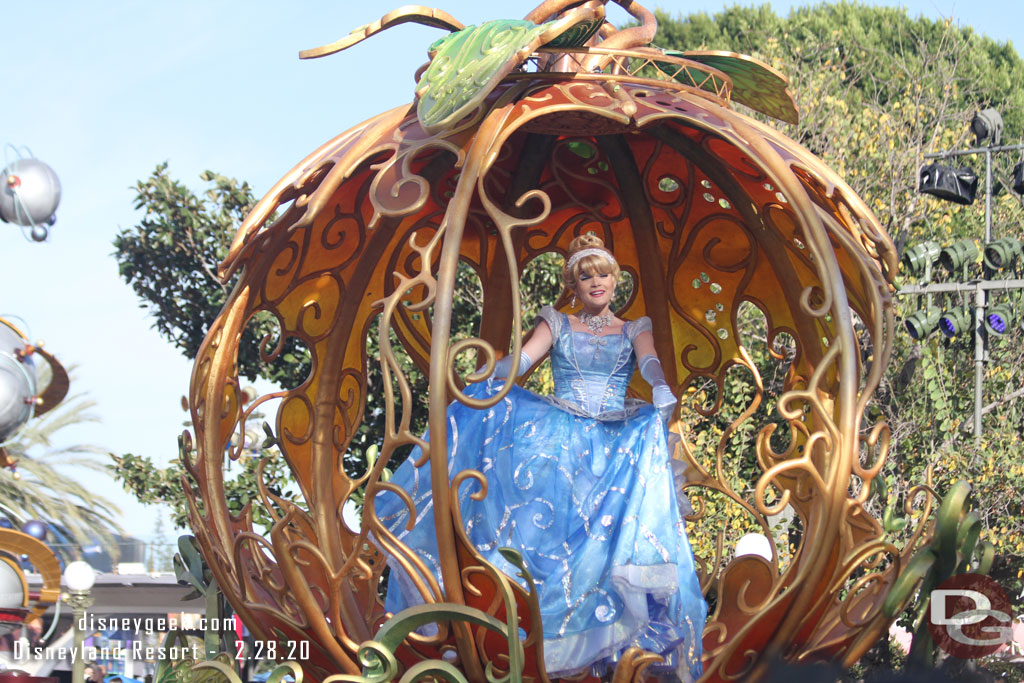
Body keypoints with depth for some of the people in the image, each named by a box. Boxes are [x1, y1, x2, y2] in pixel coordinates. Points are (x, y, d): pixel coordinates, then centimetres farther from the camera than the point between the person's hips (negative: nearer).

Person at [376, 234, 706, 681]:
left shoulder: (634, 330, 18)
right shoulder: (557, 324, 18)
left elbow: (650, 362, -4)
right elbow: (522, 358, 0)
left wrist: (661, 386, -28)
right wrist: (490, 375, -22)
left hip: (615, 441, 0)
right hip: (558, 433, 0)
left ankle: (602, 647, -22)